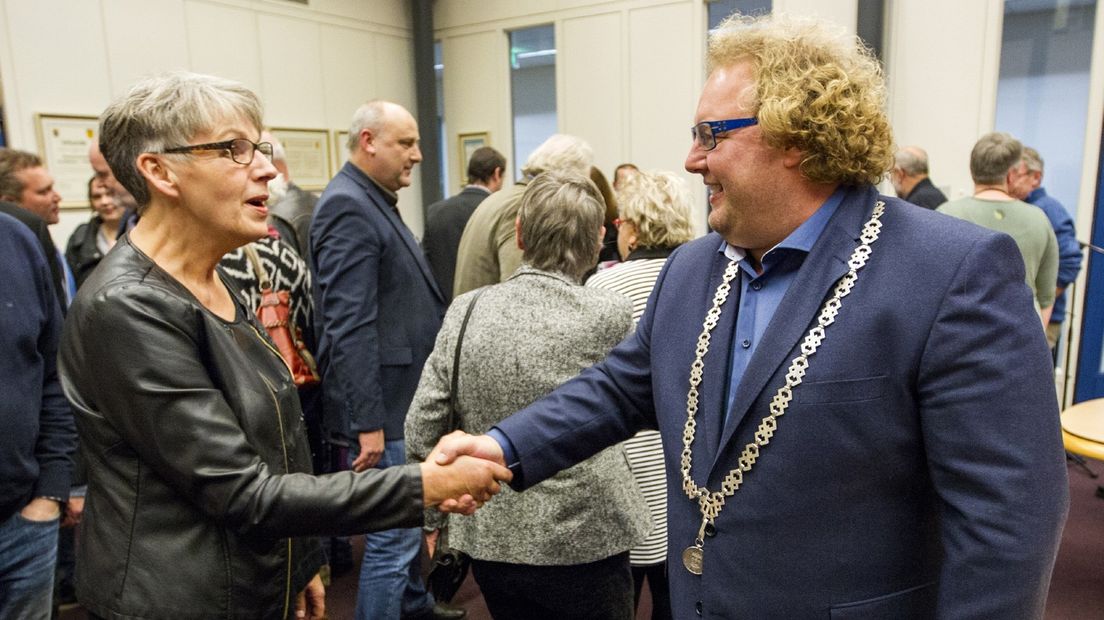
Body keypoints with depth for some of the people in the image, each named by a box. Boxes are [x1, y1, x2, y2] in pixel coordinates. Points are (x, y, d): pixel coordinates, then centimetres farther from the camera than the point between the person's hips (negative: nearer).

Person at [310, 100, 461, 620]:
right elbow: (350, 327, -23)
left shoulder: (376, 200, 13)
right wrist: (368, 422, -23)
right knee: (393, 536, 0)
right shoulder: (348, 206, -17)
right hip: (382, 406, -10)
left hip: (406, 399, 10)